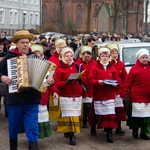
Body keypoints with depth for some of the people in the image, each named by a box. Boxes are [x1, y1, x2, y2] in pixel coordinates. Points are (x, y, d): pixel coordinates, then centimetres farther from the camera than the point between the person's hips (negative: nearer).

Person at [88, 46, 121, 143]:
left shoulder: (112, 69, 5)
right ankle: (93, 127, 39)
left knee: (110, 114, -7)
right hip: (98, 95, -1)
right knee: (96, 113, 13)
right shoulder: (95, 68, -1)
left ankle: (109, 133, -2)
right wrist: (98, 82, -25)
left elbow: (118, 81, 5)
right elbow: (91, 80, -8)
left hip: (110, 96, 1)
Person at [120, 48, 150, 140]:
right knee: (136, 115, 3)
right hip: (136, 97, -4)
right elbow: (127, 82, -7)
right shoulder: (135, 69, -5)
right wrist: (123, 94, -11)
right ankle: (135, 131, 19)